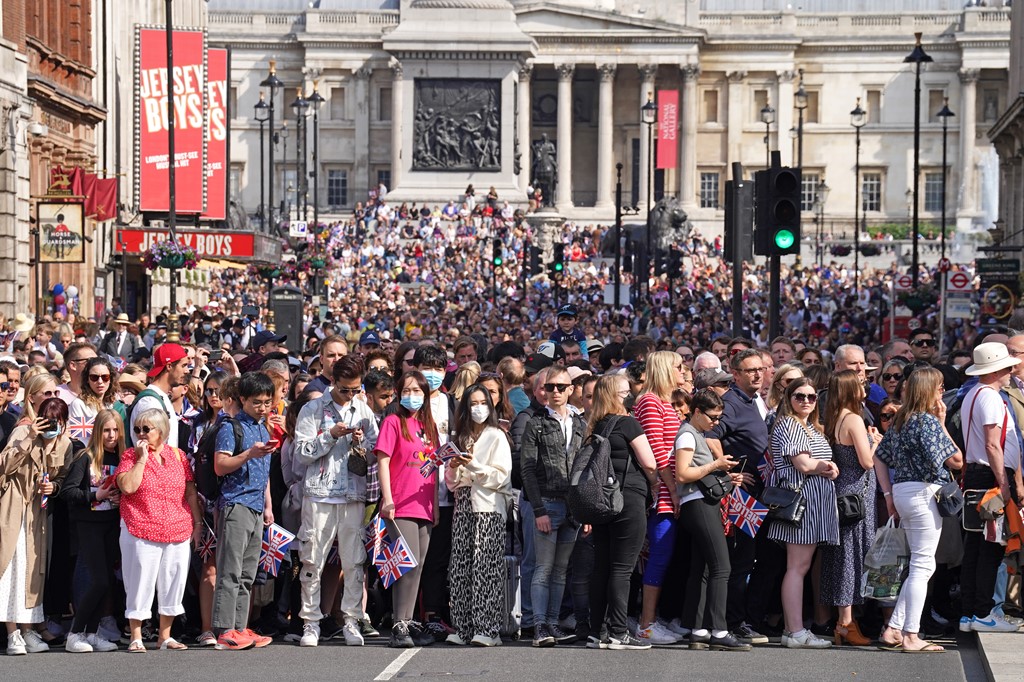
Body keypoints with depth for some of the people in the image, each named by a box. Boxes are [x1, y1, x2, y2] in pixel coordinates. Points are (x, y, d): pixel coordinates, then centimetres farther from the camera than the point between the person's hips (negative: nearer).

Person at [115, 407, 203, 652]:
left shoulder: (178, 456, 10)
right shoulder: (130, 455, 2)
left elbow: (191, 492, 13)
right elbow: (128, 487, -14)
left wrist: (197, 523, 9)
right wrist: (142, 459, -12)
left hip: (178, 532, 3)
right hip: (141, 532, -3)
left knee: (173, 584, 7)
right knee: (140, 584, -2)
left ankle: (165, 635, 17)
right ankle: (136, 637, 6)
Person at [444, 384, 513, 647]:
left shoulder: (497, 437, 2)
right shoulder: (461, 438, 19)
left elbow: (501, 476, -7)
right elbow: (451, 482, 19)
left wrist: (473, 465, -14)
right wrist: (453, 468, -2)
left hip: (489, 508, -6)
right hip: (463, 506, 6)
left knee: (485, 568, -12)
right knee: (460, 568, 0)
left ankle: (486, 629, -14)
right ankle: (463, 628, 2)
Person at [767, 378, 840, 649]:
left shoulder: (812, 428, 23)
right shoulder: (788, 425, -7)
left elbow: (824, 465, 21)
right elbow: (804, 464, -16)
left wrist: (826, 469, -1)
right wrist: (829, 467, 1)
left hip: (816, 502, 10)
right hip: (801, 497, -10)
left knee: (800, 567, 10)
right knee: (798, 567, -10)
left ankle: (792, 629, 12)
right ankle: (796, 632, -12)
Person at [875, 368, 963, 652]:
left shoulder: (899, 421, 12)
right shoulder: (928, 421, -13)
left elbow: (880, 457, 17)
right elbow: (956, 460, -14)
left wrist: (889, 494, 16)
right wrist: (942, 424, -7)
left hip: (902, 491, 9)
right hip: (924, 493, -9)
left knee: (921, 566, 15)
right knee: (922, 566, -5)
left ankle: (893, 628, 12)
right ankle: (911, 635, -6)